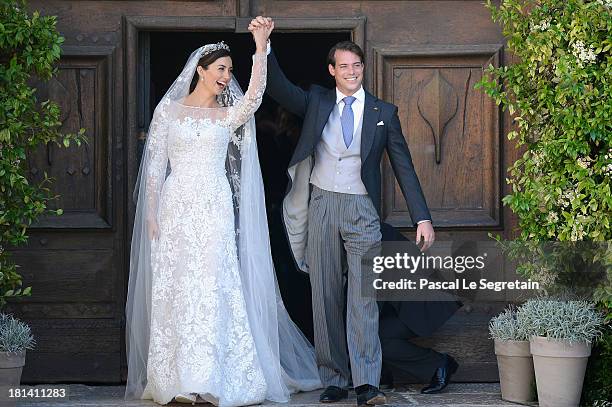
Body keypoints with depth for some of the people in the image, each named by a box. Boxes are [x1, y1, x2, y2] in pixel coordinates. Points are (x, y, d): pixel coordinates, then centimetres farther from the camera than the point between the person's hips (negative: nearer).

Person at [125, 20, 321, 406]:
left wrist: (261, 48, -20)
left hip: (215, 212, 1)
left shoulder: (229, 116, 9)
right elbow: (156, 164, 6)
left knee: (214, 289, -5)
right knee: (175, 291, 0)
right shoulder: (169, 109, 7)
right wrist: (151, 211, -1)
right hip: (176, 209, -1)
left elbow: (255, 95, -12)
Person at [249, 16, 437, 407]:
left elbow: (404, 167, 6)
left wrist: (422, 217, 0)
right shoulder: (317, 102, 10)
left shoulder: (384, 112, 7)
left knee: (363, 295, -11)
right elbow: (279, 88, -2)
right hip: (322, 206, 2)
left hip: (362, 209, -2)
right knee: (326, 297, 3)